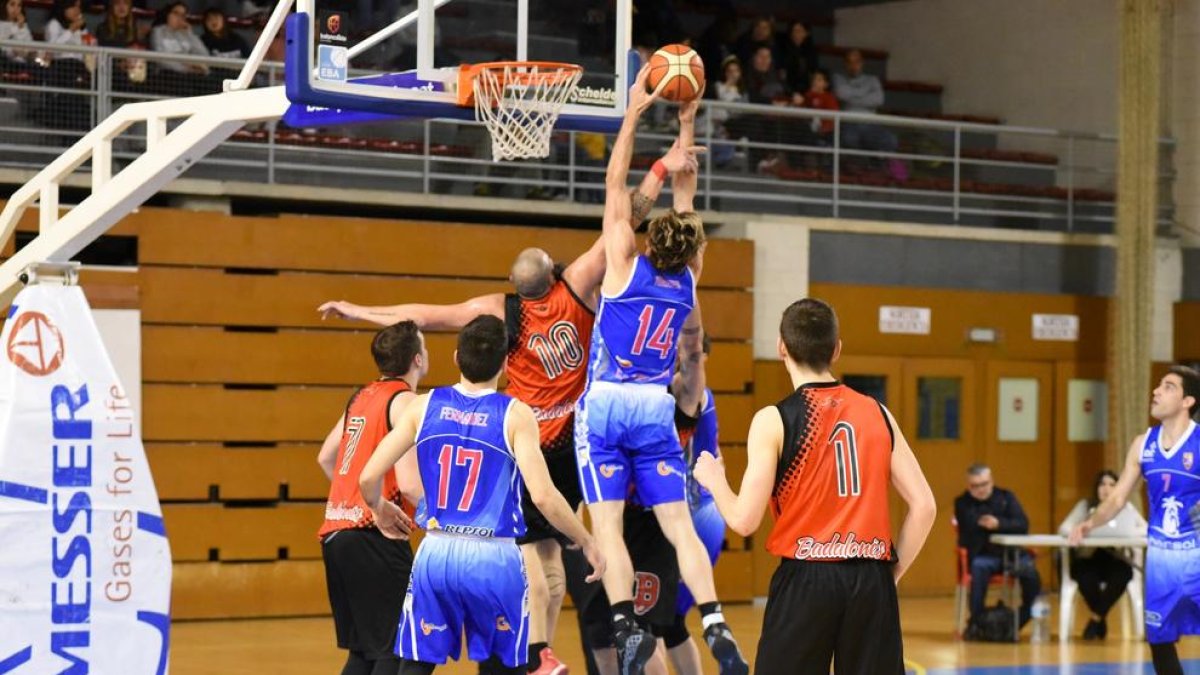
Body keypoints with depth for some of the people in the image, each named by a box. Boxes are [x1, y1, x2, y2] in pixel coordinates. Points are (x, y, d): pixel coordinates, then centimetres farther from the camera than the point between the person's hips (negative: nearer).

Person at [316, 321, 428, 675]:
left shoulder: (362, 397, 16)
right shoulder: (404, 401, -9)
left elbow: (325, 458, 26)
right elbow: (409, 483, -18)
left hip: (335, 531, 8)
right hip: (374, 536, -8)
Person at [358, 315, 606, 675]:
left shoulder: (424, 406, 3)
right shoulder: (515, 415, -6)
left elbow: (369, 478, 1)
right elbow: (543, 496, -14)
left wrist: (379, 509, 24)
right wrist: (586, 543, 0)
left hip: (436, 553, 2)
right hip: (494, 558, -2)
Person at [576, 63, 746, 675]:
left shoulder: (624, 266, -6)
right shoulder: (687, 280, 2)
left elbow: (615, 183, -3)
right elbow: (685, 193, 12)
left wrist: (634, 112, 0)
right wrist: (686, 126, 15)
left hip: (605, 405, -3)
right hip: (656, 408, 3)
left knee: (607, 522, -7)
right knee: (677, 523, 1)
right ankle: (715, 626, -11)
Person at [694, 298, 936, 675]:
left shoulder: (774, 420, -4)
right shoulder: (876, 414, 8)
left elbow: (744, 521, -7)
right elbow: (924, 507, 5)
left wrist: (714, 481, 13)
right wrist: (892, 572, 15)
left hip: (804, 578, -3)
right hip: (870, 581, 3)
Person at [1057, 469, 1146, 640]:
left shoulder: (1127, 508, 8)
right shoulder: (1085, 506, 7)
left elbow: (1146, 530, 2)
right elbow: (1064, 528, -1)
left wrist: (1123, 535, -17)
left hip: (1116, 561, 1)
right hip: (1088, 560, -1)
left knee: (1123, 574, -35)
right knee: (1085, 575, -36)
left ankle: (1096, 619, -17)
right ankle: (1101, 620, -11)